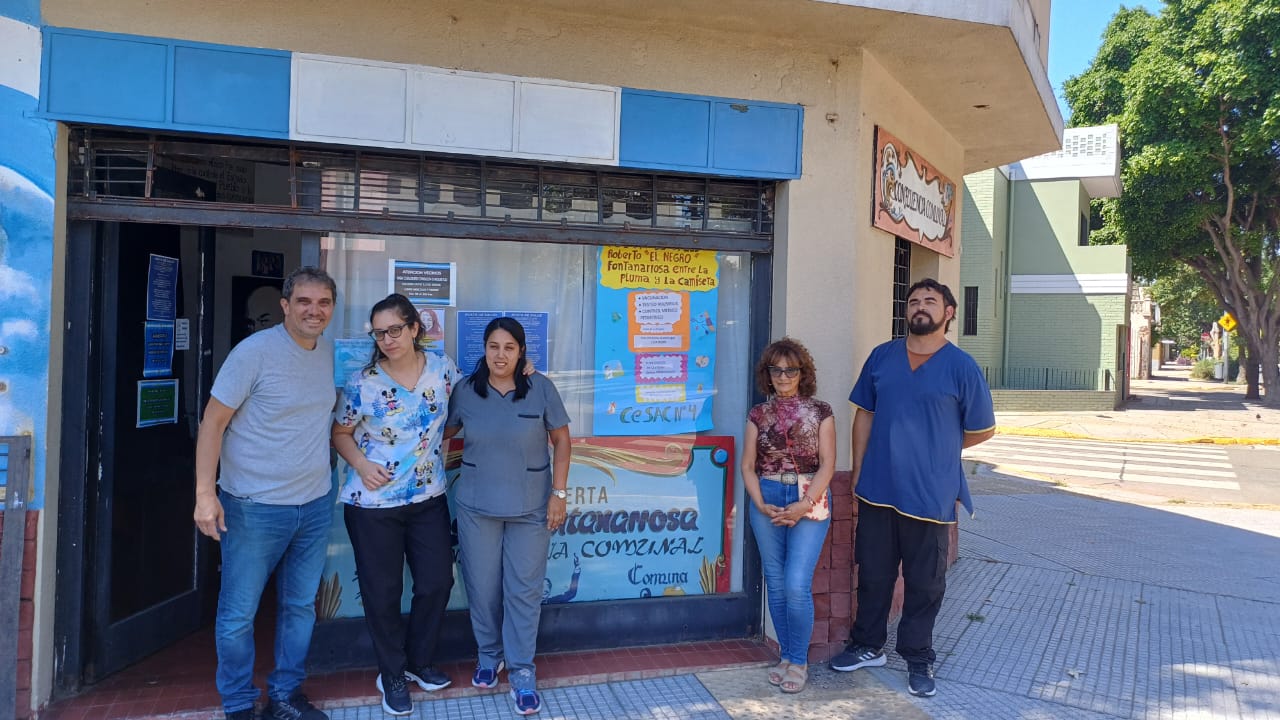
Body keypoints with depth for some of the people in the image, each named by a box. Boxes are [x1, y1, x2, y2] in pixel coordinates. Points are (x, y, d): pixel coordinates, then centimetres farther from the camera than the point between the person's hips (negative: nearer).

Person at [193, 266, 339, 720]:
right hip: (254, 508, -5)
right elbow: (213, 422, -13)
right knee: (238, 615, 7)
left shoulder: (331, 352, 4)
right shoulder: (255, 351, -14)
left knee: (301, 607, 16)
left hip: (315, 504, 6)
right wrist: (205, 493, -17)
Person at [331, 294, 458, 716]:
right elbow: (340, 433, 1)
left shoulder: (442, 367, -3)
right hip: (373, 504, -3)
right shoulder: (362, 382, -11)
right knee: (382, 591, 7)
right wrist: (361, 464, -16)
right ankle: (392, 674, 28)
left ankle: (419, 661, 35)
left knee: (437, 582, 11)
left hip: (429, 499, 3)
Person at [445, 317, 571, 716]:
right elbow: (442, 432, 11)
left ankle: (522, 672, 17)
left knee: (524, 590, 4)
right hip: (477, 507, 2)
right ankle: (489, 655, 34)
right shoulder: (466, 391, -2)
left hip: (531, 508, -1)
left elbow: (561, 440, -2)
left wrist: (559, 493, -7)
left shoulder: (540, 388, -7)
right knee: (482, 588, 11)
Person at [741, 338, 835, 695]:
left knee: (797, 584, -10)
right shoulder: (758, 415, 7)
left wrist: (804, 505, -14)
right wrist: (761, 505, -9)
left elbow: (827, 464, -4)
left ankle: (798, 661, 8)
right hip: (766, 501, 3)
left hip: (809, 501, -3)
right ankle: (786, 656, 23)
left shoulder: (820, 412, 1)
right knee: (775, 583, 8)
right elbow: (748, 466, 5)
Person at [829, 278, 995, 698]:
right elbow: (865, 415, 8)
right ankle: (867, 646, 33)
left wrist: (933, 448, 8)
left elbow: (982, 430, 3)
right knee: (873, 574, 16)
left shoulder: (962, 367, -6)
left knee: (924, 584, 10)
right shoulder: (882, 357, 4)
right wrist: (858, 470, 5)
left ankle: (918, 659, 27)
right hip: (877, 489, 3)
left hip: (930, 494, -3)